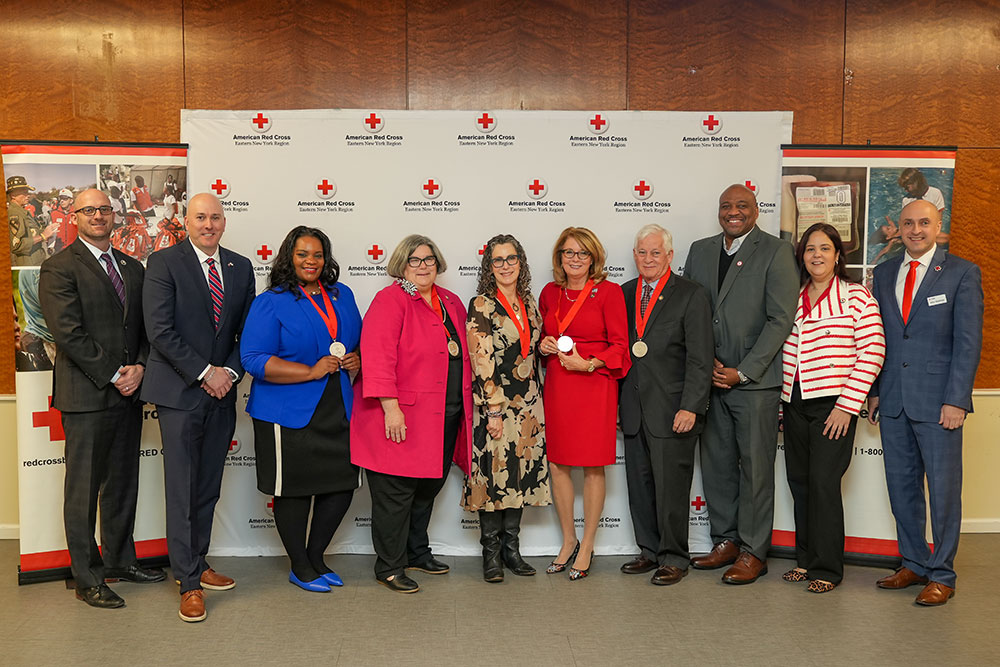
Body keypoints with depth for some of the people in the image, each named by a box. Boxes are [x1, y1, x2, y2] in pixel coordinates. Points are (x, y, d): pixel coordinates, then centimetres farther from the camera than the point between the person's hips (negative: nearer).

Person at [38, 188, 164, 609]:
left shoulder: (133, 268, 15)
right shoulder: (59, 268, -4)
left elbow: (147, 326, 12)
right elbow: (68, 332, -13)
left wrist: (139, 367, -5)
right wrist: (112, 375, -14)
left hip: (128, 393, 6)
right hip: (86, 396, -6)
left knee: (123, 482, 14)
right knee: (84, 489, 3)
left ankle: (120, 560, 28)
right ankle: (87, 579, 13)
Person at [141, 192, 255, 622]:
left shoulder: (241, 267, 10)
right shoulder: (164, 263, -4)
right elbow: (160, 331, -11)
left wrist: (230, 371, -5)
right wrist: (205, 372, -13)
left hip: (221, 393, 5)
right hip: (180, 392, -5)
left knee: (209, 489, 12)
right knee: (182, 490, -1)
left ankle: (197, 565, 26)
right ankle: (189, 583, 7)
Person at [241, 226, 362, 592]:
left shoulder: (342, 295, 11)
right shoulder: (271, 302, -7)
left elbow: (358, 340, 23)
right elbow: (253, 359, -15)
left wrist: (356, 359, -1)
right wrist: (312, 371, -20)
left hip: (338, 411, 6)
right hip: (289, 415, -5)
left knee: (342, 485, 8)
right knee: (294, 490, 6)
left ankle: (315, 558, 30)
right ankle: (300, 567, 25)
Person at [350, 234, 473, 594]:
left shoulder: (451, 303, 13)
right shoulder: (390, 301, -10)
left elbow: (463, 353, 20)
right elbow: (377, 358, -19)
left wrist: (463, 406, 17)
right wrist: (390, 407, -24)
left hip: (446, 418, 8)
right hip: (402, 419, -7)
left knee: (428, 487, 18)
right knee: (395, 492, 1)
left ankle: (417, 552, 35)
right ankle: (389, 567, 15)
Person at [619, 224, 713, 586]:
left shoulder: (691, 294, -3)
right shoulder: (624, 294, 12)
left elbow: (700, 358, -8)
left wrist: (691, 407, -14)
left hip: (672, 410, -5)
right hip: (633, 410, 5)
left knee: (671, 487, 0)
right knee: (639, 485, 12)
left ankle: (673, 558, 15)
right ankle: (650, 550, 27)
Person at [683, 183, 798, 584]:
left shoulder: (776, 252, -4)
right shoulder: (700, 251, 12)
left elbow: (780, 320, -9)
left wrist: (742, 371, -13)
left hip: (755, 380, -5)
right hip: (710, 379, 5)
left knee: (756, 468, 2)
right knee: (716, 464, 10)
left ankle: (753, 552, 14)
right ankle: (725, 541, 25)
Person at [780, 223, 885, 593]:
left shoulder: (856, 296, -2)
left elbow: (872, 352, -8)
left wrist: (847, 405, -13)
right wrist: (779, 403, 10)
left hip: (834, 405, -5)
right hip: (794, 405, 5)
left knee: (823, 482, -6)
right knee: (799, 482, 10)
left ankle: (827, 569, 7)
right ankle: (806, 559, 24)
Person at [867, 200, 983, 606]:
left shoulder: (962, 273, -2)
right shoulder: (883, 274, 11)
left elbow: (969, 341, -7)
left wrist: (956, 400, -13)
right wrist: (873, 391, 8)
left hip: (938, 400, -4)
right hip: (893, 400, 4)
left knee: (944, 489, 3)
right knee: (901, 486, 11)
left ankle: (941, 576, 16)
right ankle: (914, 564, 25)